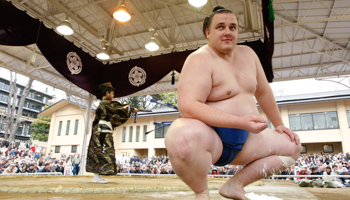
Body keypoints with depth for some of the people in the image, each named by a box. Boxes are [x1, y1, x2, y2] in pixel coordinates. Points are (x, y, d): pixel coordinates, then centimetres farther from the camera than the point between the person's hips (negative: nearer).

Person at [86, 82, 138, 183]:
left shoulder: (104, 103, 21)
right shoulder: (105, 103, -8)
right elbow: (119, 109, -9)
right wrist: (132, 109, 0)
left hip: (102, 131, 10)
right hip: (103, 131, -10)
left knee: (99, 153, 7)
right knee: (102, 152, -10)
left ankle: (97, 176, 10)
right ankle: (97, 176, -8)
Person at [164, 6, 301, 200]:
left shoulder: (247, 54, 9)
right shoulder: (200, 60, -15)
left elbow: (263, 91, 18)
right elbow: (188, 107, -29)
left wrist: (278, 124, 19)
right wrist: (241, 122, -32)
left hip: (243, 140, 8)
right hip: (208, 139, -7)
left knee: (293, 145, 7)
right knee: (183, 137, -40)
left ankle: (235, 184, 9)